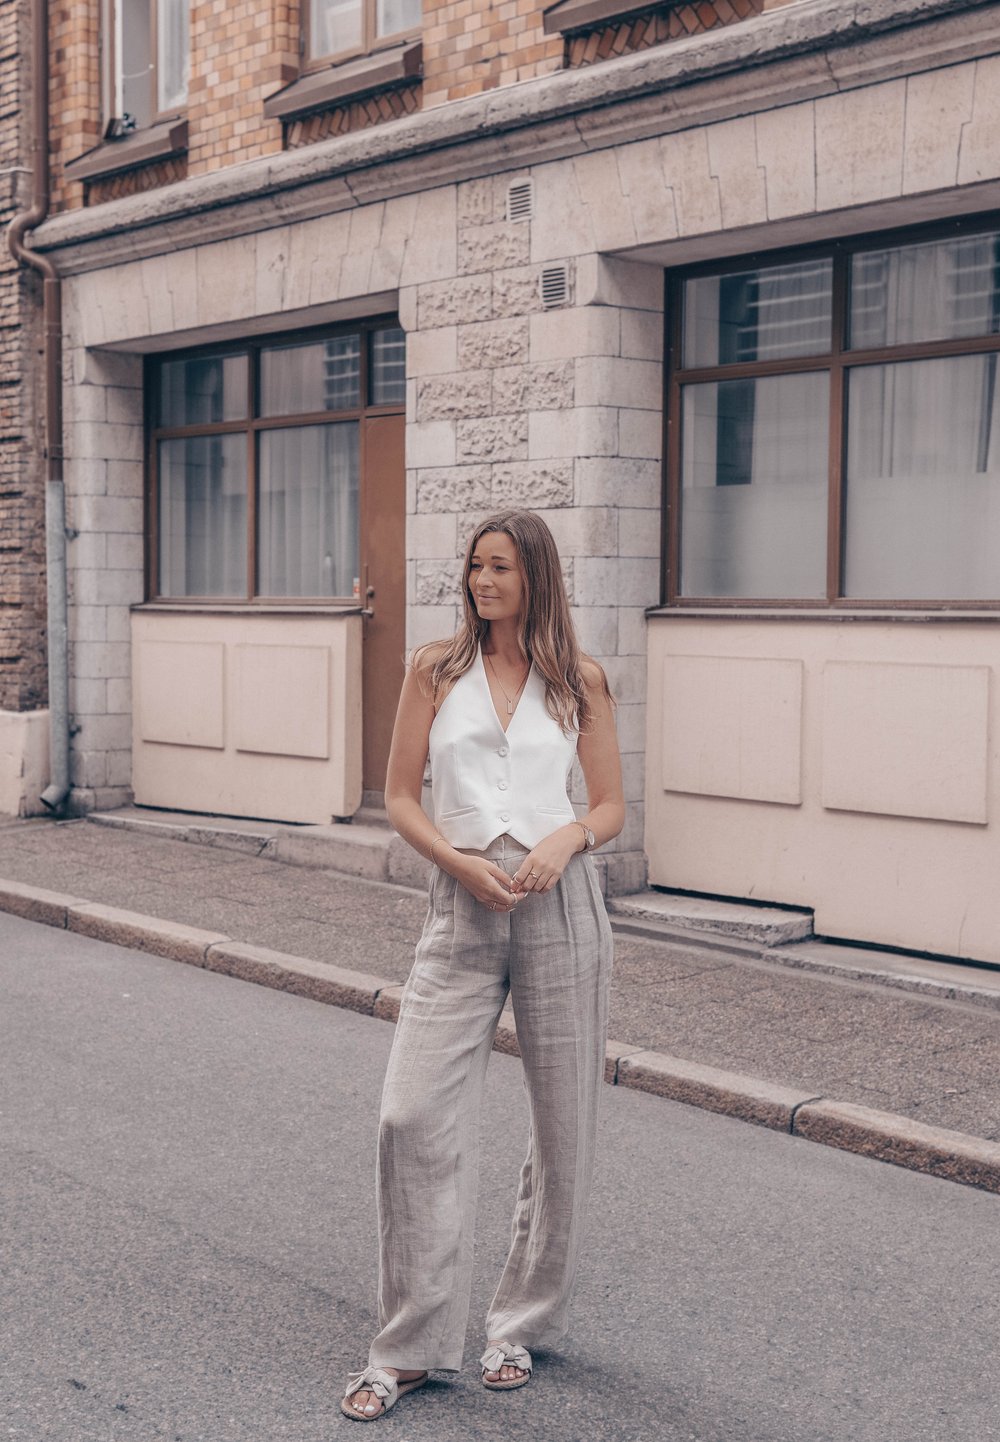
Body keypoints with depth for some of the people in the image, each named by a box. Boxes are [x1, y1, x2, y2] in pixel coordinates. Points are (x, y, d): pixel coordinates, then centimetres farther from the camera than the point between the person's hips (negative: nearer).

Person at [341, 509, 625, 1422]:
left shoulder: (580, 681, 6)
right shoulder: (437, 670, 7)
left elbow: (610, 806, 9)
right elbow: (400, 797, 6)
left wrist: (567, 839, -13)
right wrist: (460, 861, -11)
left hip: (559, 905, 0)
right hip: (462, 909, 0)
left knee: (565, 1124, 6)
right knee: (415, 1116, -8)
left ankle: (524, 1325, 26)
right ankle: (410, 1347, 6)